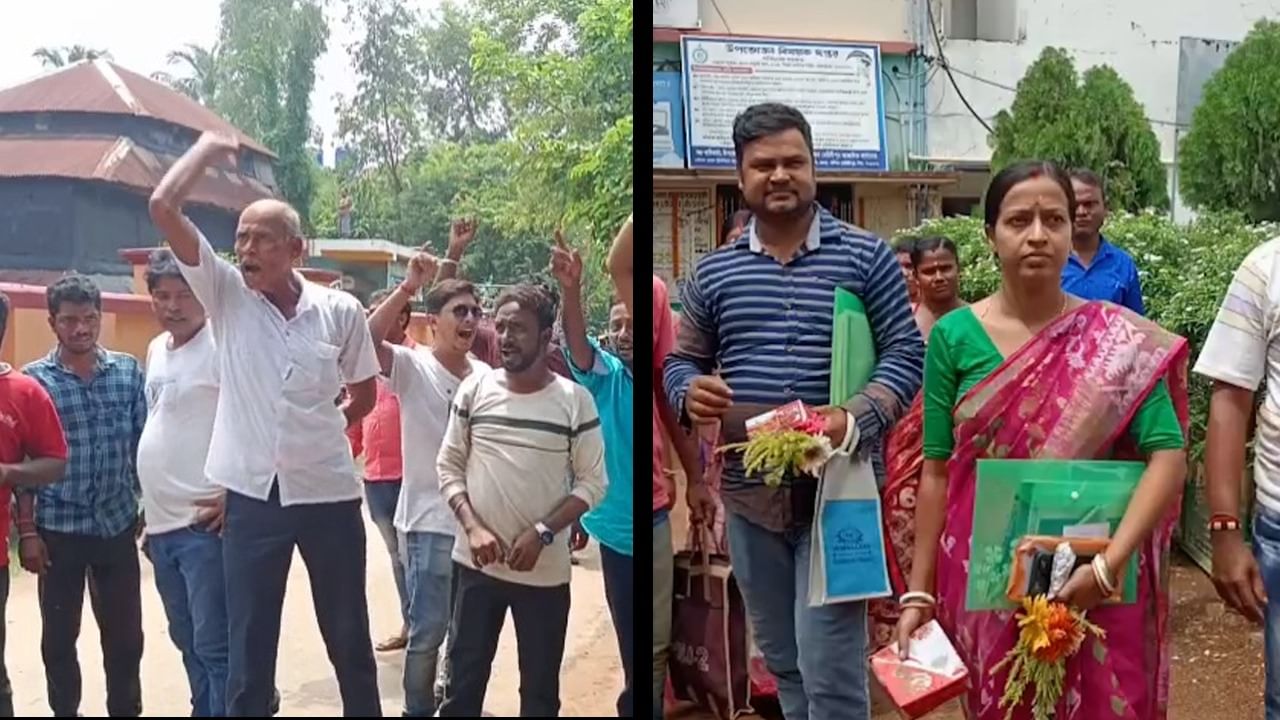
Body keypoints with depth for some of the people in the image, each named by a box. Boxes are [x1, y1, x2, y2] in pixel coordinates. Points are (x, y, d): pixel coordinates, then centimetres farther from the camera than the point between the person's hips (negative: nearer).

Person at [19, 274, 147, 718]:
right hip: (58, 528, -2)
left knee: (125, 633, 10)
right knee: (60, 635, 10)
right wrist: (26, 530, -7)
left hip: (118, 524, 2)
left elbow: (144, 444, 6)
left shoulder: (129, 371, 2)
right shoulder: (34, 379, -4)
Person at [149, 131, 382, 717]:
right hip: (251, 496, 1)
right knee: (248, 647, 9)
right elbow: (163, 206, -8)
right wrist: (210, 146, 2)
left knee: (349, 637, 15)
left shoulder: (341, 311, -4)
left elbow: (364, 396, 11)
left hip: (329, 494, 0)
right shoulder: (225, 294, -2)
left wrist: (316, 431, 7)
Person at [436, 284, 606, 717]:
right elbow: (448, 467, 4)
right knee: (464, 678, 12)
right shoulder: (474, 389, -1)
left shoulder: (575, 400, -7)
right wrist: (473, 527, -11)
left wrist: (542, 533, -16)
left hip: (545, 571, -1)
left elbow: (592, 483, -5)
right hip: (477, 564, 2)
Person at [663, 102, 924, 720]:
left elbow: (906, 353, -3)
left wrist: (855, 420, -22)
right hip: (749, 492, 4)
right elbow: (680, 361, 14)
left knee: (830, 669, -6)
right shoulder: (713, 272, 8)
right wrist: (690, 391, -11)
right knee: (783, 663, 17)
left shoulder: (865, 257, 0)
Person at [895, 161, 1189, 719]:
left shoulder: (1116, 340, -5)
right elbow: (936, 471, 0)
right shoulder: (954, 337, -2)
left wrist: (1108, 564, -23)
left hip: (1093, 587, -1)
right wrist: (919, 593, 0)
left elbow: (1168, 456, -11)